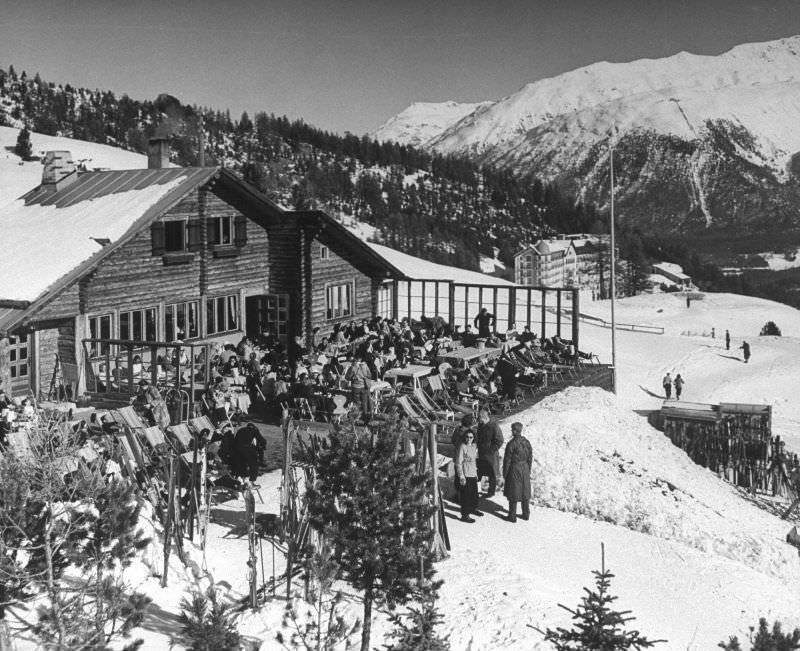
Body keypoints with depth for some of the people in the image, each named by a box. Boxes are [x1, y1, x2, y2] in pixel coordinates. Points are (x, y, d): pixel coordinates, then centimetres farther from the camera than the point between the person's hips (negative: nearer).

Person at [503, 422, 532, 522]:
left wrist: (504, 473, -3)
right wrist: (528, 471, 17)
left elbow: (507, 460, -13)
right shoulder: (527, 442, -2)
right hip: (525, 469, 5)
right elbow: (530, 458, 6)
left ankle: (512, 516, 13)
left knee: (513, 494, 6)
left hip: (514, 470, -5)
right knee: (525, 492, 16)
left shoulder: (511, 444, -19)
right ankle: (526, 514, 25)